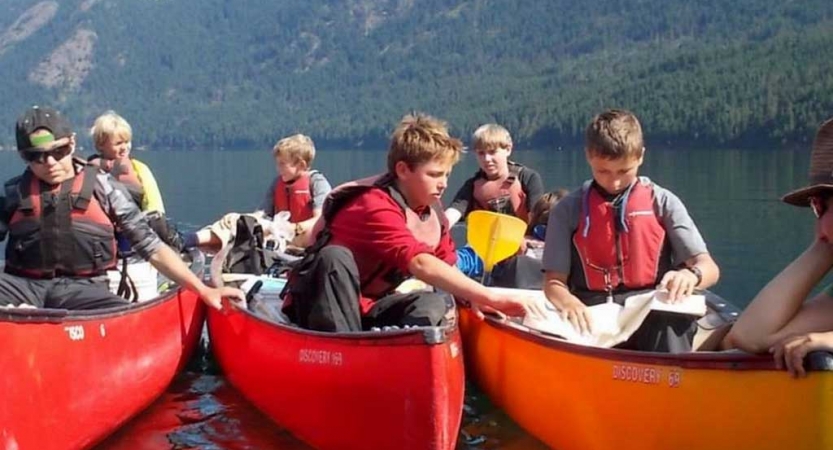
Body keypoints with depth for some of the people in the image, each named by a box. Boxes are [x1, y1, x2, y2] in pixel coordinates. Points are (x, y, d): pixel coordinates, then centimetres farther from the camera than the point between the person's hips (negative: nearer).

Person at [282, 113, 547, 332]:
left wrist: (475, 299, -16)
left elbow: (446, 267, 6)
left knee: (436, 303, -15)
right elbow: (421, 265, -41)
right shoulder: (376, 206, -28)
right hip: (321, 307, -7)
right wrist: (493, 299, -47)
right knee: (335, 257, -37)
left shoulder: (432, 212, -1)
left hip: (368, 309, 8)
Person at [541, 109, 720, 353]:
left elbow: (709, 268, 3)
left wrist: (690, 275, -23)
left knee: (674, 322, -37)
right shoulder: (568, 210, 8)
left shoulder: (662, 202, 9)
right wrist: (567, 301, -21)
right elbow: (554, 282, 5)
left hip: (653, 314, 0)